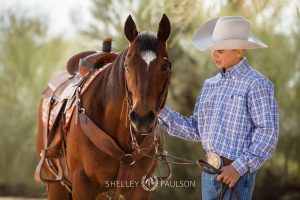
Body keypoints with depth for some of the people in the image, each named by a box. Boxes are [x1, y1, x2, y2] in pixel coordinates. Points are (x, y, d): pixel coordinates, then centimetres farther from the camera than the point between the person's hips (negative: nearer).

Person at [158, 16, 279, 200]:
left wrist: (239, 168, -22)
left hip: (236, 173, -8)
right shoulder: (211, 85, 13)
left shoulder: (256, 84, -10)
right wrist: (161, 111, 5)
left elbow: (268, 132, -17)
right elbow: (196, 130, 16)